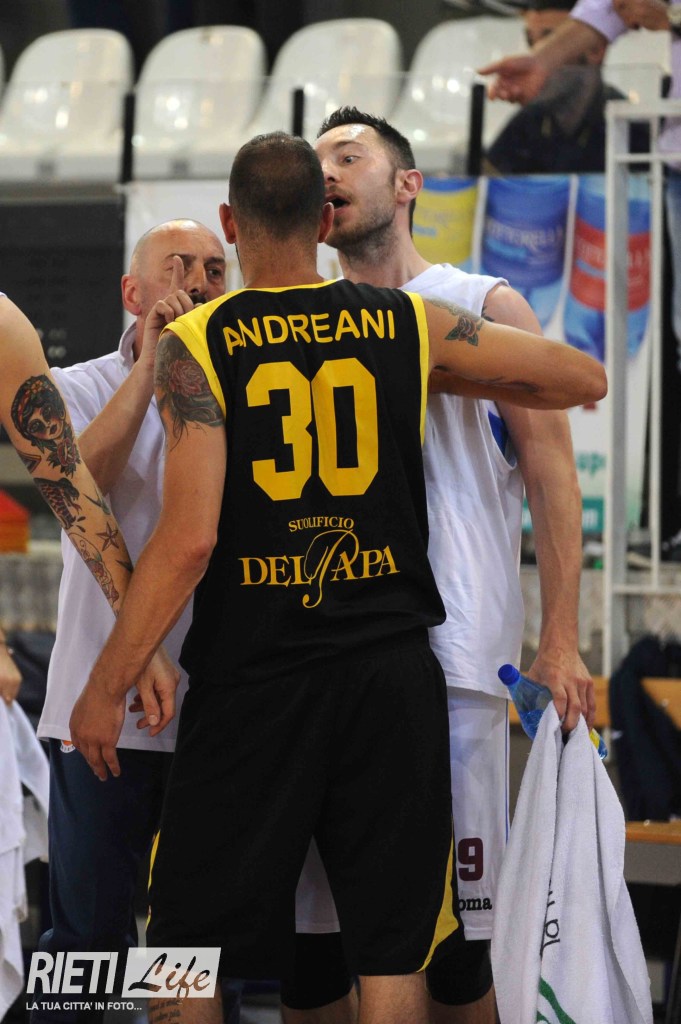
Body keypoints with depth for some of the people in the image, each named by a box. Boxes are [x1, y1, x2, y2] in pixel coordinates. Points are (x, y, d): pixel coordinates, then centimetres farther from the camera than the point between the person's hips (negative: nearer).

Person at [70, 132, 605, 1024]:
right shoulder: (410, 326, 3)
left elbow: (189, 539, -15)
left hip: (253, 675, -2)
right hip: (391, 673, 2)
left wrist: (105, 689, -9)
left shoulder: (196, 344, -7)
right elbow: (585, 379, 11)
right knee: (392, 951, 7)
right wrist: (475, 383, 28)